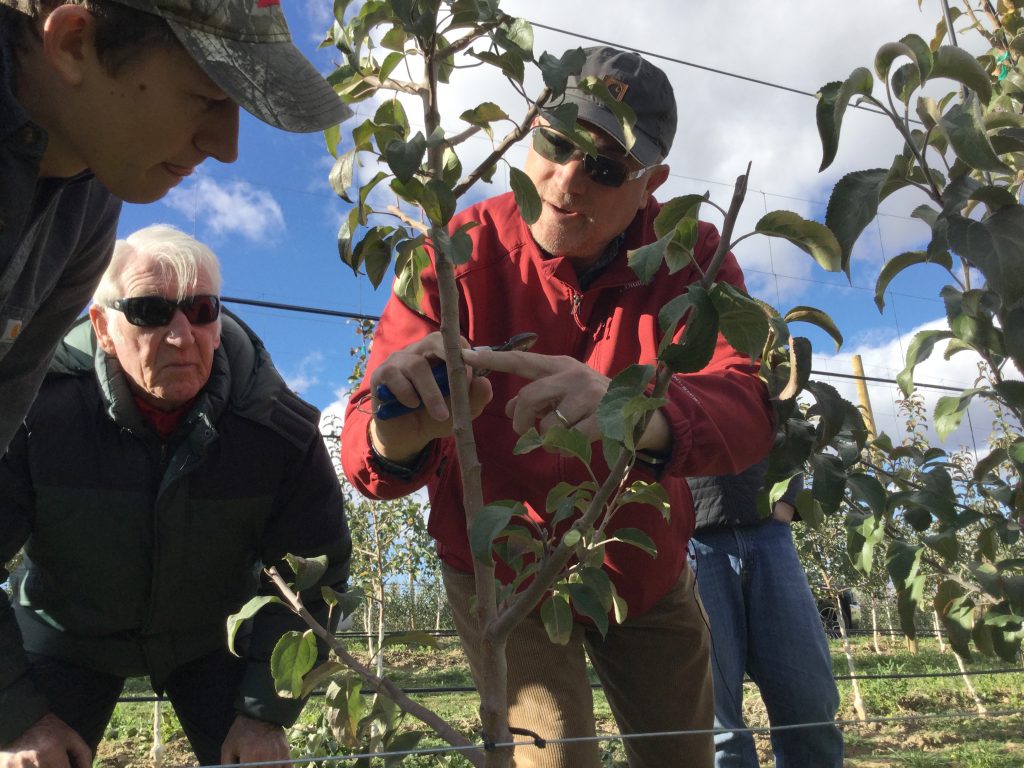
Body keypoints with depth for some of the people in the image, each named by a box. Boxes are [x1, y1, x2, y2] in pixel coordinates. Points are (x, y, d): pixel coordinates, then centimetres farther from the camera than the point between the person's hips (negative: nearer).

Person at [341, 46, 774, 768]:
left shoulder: (690, 254, -17)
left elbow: (747, 409, -34)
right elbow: (365, 444, -27)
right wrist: (396, 434, -53)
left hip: (647, 567, 3)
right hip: (503, 572, -2)